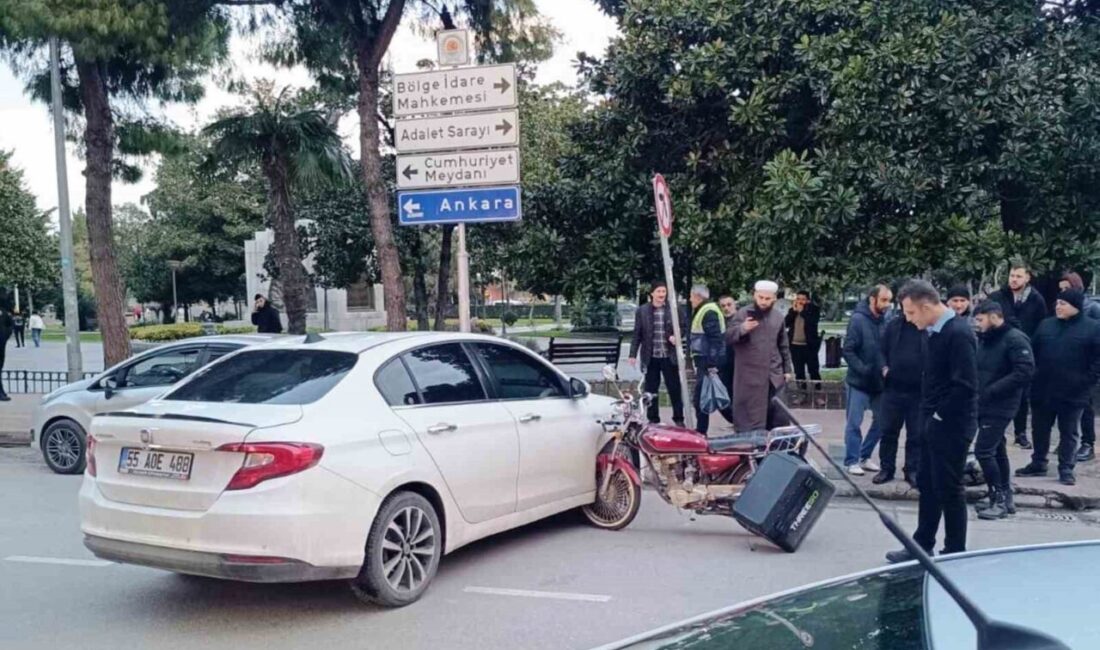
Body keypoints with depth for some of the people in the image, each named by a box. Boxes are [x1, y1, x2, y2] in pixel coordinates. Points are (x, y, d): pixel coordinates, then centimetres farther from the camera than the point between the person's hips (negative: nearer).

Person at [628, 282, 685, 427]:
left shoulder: (673, 309, 0)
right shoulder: (642, 311, 2)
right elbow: (637, 334, 5)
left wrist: (675, 337, -13)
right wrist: (633, 354, 1)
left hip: (669, 356, -1)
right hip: (650, 357, 1)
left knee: (675, 388, 4)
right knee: (651, 389, 7)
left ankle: (679, 419, 14)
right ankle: (653, 419, 18)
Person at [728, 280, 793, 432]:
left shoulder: (778, 317, 11)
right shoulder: (743, 313, -3)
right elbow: (728, 337, -12)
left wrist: (787, 369, 15)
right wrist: (742, 329, -31)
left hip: (775, 376, 4)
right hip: (749, 376, -4)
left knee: (779, 416, 6)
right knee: (749, 417, -2)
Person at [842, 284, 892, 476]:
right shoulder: (858, 319, -12)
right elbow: (848, 350, -14)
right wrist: (863, 369, -21)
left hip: (880, 382, 5)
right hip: (859, 382, -5)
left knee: (881, 421, 11)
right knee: (854, 423, 1)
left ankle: (865, 456, 25)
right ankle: (852, 461, 11)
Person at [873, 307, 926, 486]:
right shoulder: (893, 325, 6)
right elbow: (882, 349, 13)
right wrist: (884, 367, -3)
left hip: (918, 391, -3)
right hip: (893, 388, 3)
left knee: (916, 434, 8)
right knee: (889, 431, 9)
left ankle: (912, 470, 20)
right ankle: (887, 468, 20)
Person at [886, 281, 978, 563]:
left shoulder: (958, 333, -19)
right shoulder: (936, 332, 10)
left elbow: (965, 385, -24)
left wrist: (941, 414, -16)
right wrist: (928, 413, 9)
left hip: (952, 426, -9)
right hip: (935, 424, 9)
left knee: (949, 489, 1)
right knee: (927, 485, 15)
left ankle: (955, 553, 13)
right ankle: (922, 547, 26)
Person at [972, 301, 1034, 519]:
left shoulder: (1015, 339, -12)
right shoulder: (984, 340, 13)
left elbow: (1025, 372, -22)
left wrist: (992, 390, -23)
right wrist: (976, 390, 3)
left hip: (1000, 407, -8)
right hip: (984, 405, 8)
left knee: (983, 451, -12)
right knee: (996, 451, 13)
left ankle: (999, 499, -2)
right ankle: (1005, 497, 22)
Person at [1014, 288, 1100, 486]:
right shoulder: (1046, 325, 6)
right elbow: (1033, 352, 12)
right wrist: (1033, 376, 5)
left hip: (1073, 393, -4)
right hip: (1042, 391, 4)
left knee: (1069, 433, 7)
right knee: (1040, 430, 14)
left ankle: (1066, 469, 15)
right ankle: (1038, 464, 26)